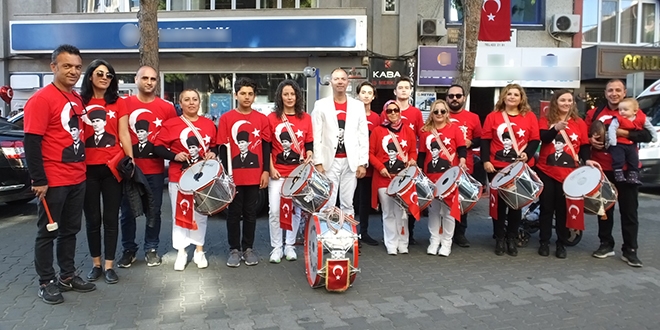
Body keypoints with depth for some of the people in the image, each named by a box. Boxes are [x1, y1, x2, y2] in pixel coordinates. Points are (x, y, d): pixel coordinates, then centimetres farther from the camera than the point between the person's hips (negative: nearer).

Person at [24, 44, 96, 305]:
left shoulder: (78, 99, 10)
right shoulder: (41, 99, -14)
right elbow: (31, 143, -17)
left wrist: (81, 168, 15)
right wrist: (39, 180, -19)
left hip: (77, 179, 8)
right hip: (53, 181, -8)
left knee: (70, 230, 16)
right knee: (48, 232, 6)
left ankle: (67, 276, 28)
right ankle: (46, 283, 18)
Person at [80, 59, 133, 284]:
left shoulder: (119, 103, 6)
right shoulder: (79, 102, 3)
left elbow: (124, 135, 4)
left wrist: (130, 160, -5)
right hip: (88, 168, 0)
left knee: (111, 218, 6)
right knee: (92, 218, 9)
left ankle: (109, 265, 15)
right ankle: (96, 264, 23)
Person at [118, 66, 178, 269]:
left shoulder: (167, 108, 1)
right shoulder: (124, 104, -1)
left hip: (155, 169, 0)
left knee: (154, 211, 9)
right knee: (127, 211, 9)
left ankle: (151, 249, 24)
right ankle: (129, 250, 25)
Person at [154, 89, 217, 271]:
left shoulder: (209, 124, 5)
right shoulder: (170, 124, -5)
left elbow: (215, 145, 16)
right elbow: (158, 147, -7)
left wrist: (213, 153, -5)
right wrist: (174, 156, -21)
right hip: (179, 178, -2)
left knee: (201, 214, 11)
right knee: (180, 214, 5)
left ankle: (199, 251, 25)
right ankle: (181, 252, 19)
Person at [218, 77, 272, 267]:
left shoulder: (262, 119, 3)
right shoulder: (226, 118, -2)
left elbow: (266, 146, 6)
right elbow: (223, 148, -1)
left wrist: (266, 171, -1)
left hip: (255, 175, 1)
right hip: (234, 175, -1)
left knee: (251, 212, 11)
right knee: (234, 212, 8)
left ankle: (248, 248, 22)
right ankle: (234, 249, 19)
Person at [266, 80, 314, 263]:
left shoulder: (306, 118, 6)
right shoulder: (272, 118, 1)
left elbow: (310, 144, 9)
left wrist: (309, 156, -11)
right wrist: (271, 168, -7)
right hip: (277, 172, -1)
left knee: (295, 210, 7)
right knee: (275, 210, -3)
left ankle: (290, 246, 20)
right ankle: (276, 247, 11)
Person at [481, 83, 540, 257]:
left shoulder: (530, 117, 5)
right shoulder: (493, 116, 2)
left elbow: (535, 140, 3)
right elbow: (485, 140, 0)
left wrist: (527, 154, -15)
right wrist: (486, 161, -9)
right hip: (497, 167, -1)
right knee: (499, 202, 5)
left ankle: (512, 239, 20)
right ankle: (499, 238, 16)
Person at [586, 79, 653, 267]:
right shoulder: (594, 113, 8)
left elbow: (647, 136, -8)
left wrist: (622, 132, -20)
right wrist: (591, 140, -13)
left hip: (626, 168, -2)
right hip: (602, 168, 2)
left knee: (629, 210, 2)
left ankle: (629, 250, 10)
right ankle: (606, 244, 23)